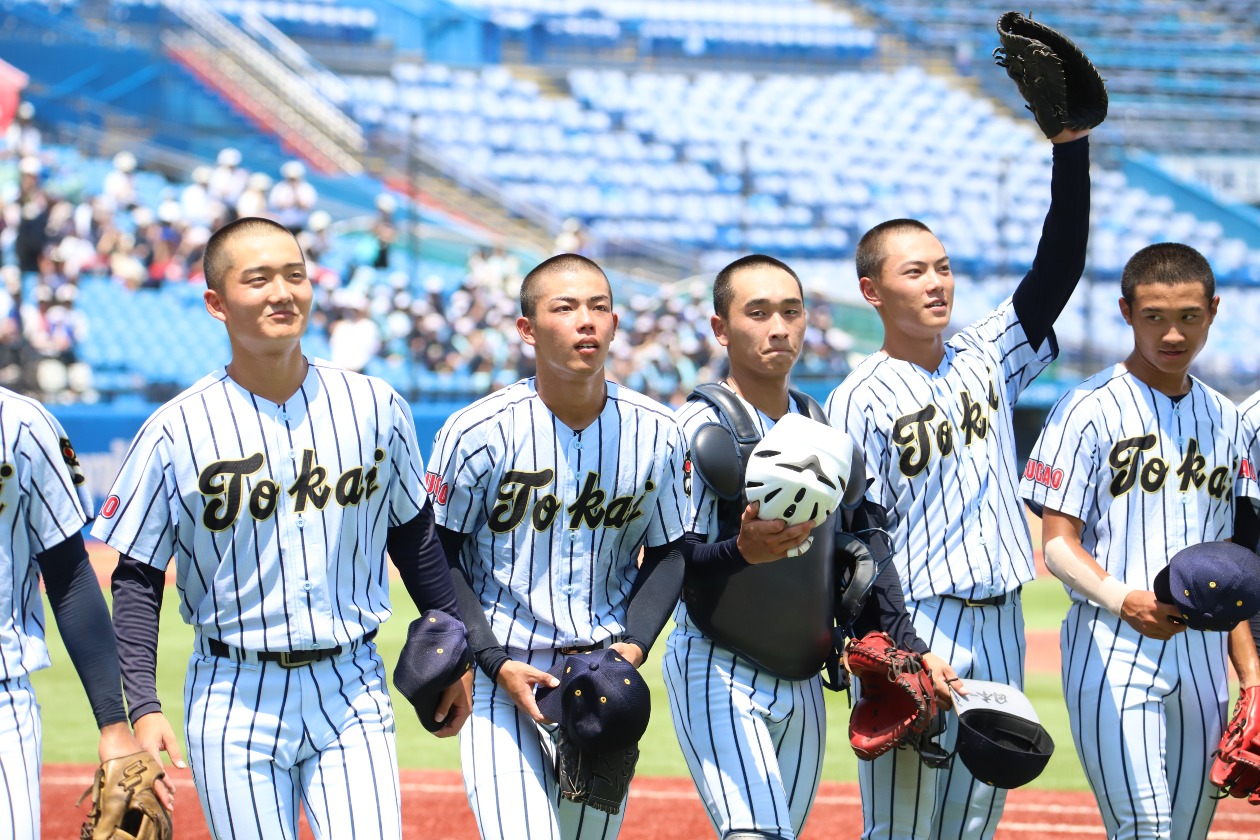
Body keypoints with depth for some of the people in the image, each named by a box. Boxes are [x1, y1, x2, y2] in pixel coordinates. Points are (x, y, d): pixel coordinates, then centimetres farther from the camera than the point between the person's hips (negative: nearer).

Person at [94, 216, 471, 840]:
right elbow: (136, 577, -1)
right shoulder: (175, 431, -6)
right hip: (234, 704, -1)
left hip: (351, 693, 2)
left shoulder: (374, 407, 1)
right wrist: (143, 707, -9)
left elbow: (413, 533, 14)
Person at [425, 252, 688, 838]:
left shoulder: (657, 434, -3)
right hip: (502, 672, -4)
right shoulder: (480, 432, -13)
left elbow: (667, 554, 9)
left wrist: (635, 645, -7)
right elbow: (436, 555, -5)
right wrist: (495, 662, -13)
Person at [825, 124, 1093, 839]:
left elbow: (1061, 266, 1)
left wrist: (1072, 144, -10)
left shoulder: (988, 357, 10)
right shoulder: (861, 401, -6)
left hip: (1001, 624, 6)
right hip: (915, 627, -6)